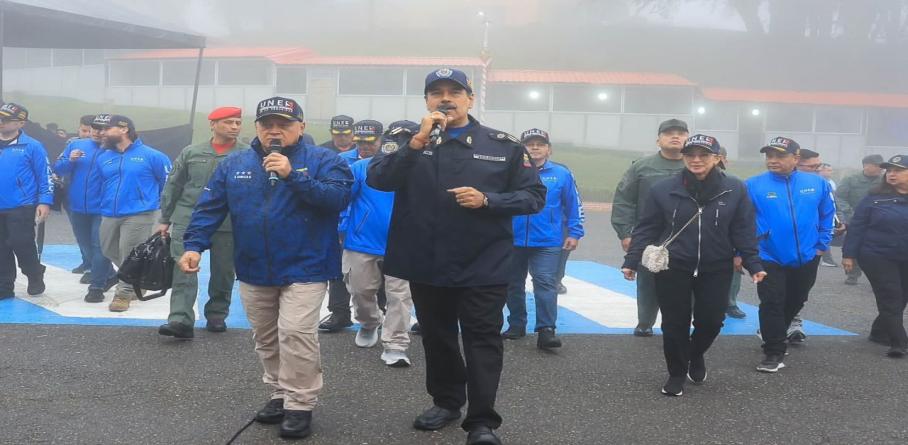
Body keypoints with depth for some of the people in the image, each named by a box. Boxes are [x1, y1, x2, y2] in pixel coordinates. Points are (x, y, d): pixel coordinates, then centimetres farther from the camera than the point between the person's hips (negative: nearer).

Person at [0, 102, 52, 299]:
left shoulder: (31, 146, -5)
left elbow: (45, 175, -5)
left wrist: (45, 201, -13)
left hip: (21, 207, -5)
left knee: (21, 245, -4)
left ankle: (35, 277, 20)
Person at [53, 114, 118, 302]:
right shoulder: (76, 145, 6)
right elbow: (58, 168, 6)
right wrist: (70, 160, -11)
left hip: (102, 208, -5)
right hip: (77, 207, 5)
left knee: (98, 246, -3)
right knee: (86, 245, 16)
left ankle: (97, 286, 4)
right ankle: (109, 275, 32)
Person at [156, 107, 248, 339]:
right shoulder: (191, 153, 5)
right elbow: (173, 187, 12)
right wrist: (164, 219, 12)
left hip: (228, 225, -1)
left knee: (223, 274, 9)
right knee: (184, 270, -8)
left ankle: (216, 316, 26)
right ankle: (181, 320, -12)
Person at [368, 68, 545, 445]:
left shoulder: (503, 145, -2)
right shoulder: (409, 141, 2)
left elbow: (534, 196, -2)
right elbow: (376, 180, -14)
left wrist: (487, 200, -18)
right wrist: (418, 142, -24)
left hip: (483, 266, -2)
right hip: (426, 263, 3)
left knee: (483, 340, 0)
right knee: (437, 337, 17)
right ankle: (446, 401, 36)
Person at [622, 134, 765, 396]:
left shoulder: (735, 190, -4)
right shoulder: (663, 190, -6)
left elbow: (744, 232, 1)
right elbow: (646, 229, -3)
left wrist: (753, 264, -4)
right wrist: (632, 261, -7)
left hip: (716, 270, 1)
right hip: (672, 269, -1)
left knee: (711, 320, 6)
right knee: (675, 323, 5)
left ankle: (696, 355, 39)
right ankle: (677, 373, 26)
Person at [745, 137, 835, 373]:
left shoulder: (817, 183, -5)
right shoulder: (754, 185, -12)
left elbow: (827, 215, 7)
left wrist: (822, 244, 5)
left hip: (806, 258, 4)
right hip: (770, 258, -4)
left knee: (796, 302, 20)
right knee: (772, 304, -4)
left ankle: (775, 334, 44)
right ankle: (774, 353, 6)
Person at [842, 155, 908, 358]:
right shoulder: (875, 198, -4)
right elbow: (856, 226, -4)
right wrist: (849, 254, -9)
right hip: (878, 257, -3)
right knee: (890, 299, -6)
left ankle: (880, 332, 31)